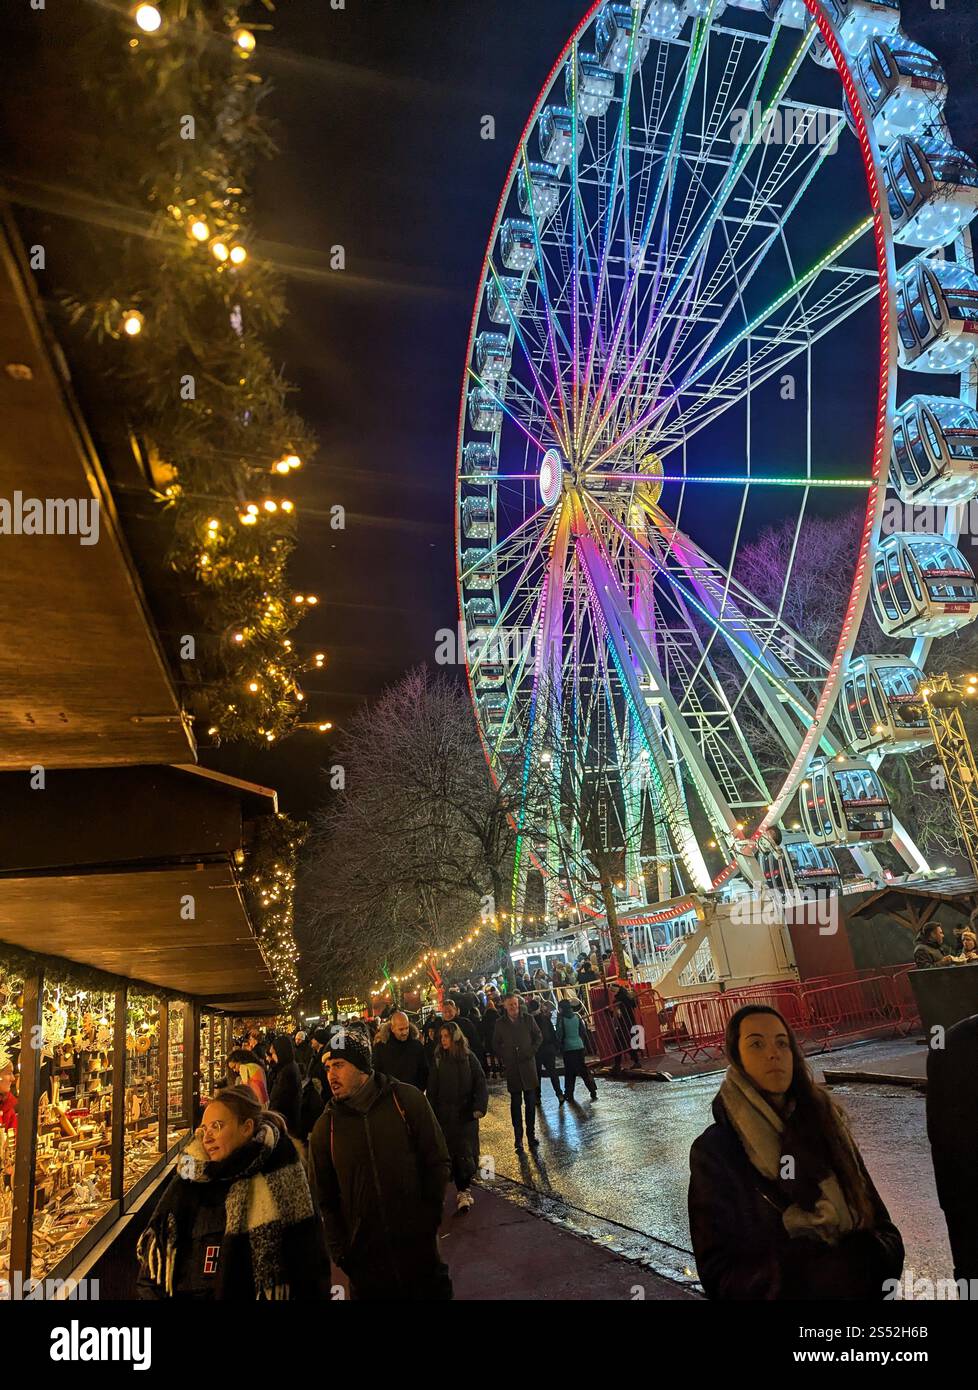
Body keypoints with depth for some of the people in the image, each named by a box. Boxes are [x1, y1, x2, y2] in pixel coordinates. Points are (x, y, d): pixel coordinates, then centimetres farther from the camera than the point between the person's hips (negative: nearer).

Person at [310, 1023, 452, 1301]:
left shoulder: (406, 1100, -9)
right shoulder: (326, 1126, -2)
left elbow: (438, 1162, -3)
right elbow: (327, 1197, 6)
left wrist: (429, 1220, -8)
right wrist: (340, 1249, -1)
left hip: (419, 1246, -1)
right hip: (364, 1256, 1)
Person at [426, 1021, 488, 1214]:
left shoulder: (469, 1057, -3)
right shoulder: (439, 1059, 2)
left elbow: (480, 1083, -1)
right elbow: (432, 1089, 4)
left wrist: (479, 1107, -11)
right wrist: (432, 1113, -2)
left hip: (467, 1114, -1)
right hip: (446, 1115, 1)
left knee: (466, 1153, -3)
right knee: (452, 1153, 0)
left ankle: (465, 1190, 12)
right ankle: (463, 1191, 11)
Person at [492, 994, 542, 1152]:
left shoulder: (527, 1019, 0)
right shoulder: (500, 1023, 0)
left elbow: (538, 1037, 8)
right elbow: (496, 1044, 10)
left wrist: (531, 1052, -3)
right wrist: (502, 1059, 1)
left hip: (528, 1065, 0)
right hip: (511, 1068, 0)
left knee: (531, 1102, 4)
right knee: (516, 1103, 3)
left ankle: (531, 1135, 14)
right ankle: (518, 1139, 8)